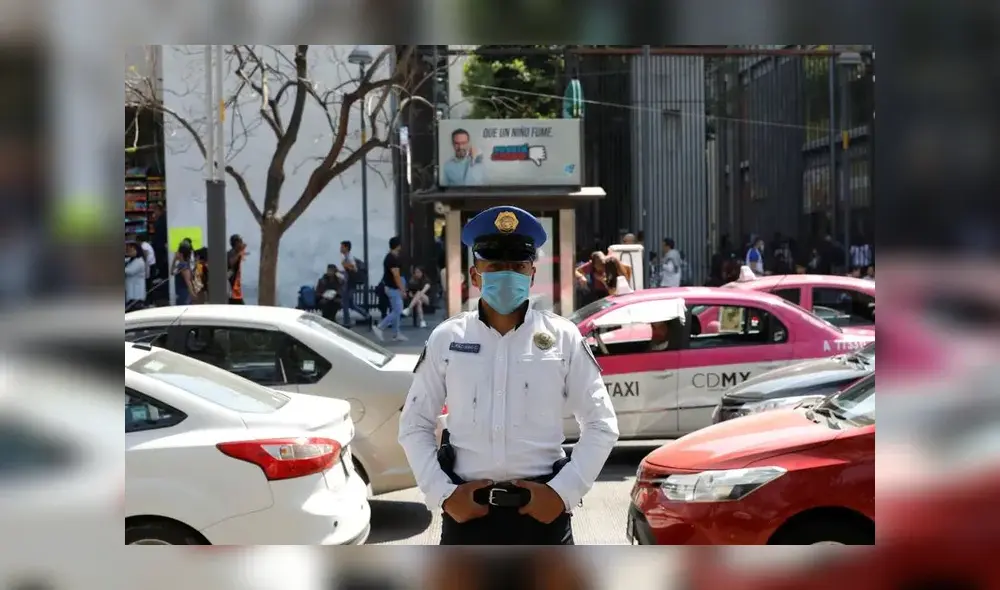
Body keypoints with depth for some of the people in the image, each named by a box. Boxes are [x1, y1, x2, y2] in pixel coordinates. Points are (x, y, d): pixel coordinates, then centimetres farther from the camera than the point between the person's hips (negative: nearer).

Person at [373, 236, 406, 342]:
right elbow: (396, 275, -23)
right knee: (397, 311, -8)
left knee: (395, 311, 12)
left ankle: (396, 334, 14)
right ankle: (380, 328, -8)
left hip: (391, 287, 10)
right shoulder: (393, 259, -19)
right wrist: (402, 290, -20)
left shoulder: (389, 257, 12)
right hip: (393, 289, -10)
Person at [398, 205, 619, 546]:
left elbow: (601, 424, 4)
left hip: (541, 509, 0)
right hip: (467, 510, 1)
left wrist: (564, 491, -6)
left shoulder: (563, 339, 1)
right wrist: (442, 493, -3)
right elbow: (414, 425, 8)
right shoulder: (447, 340, 3)